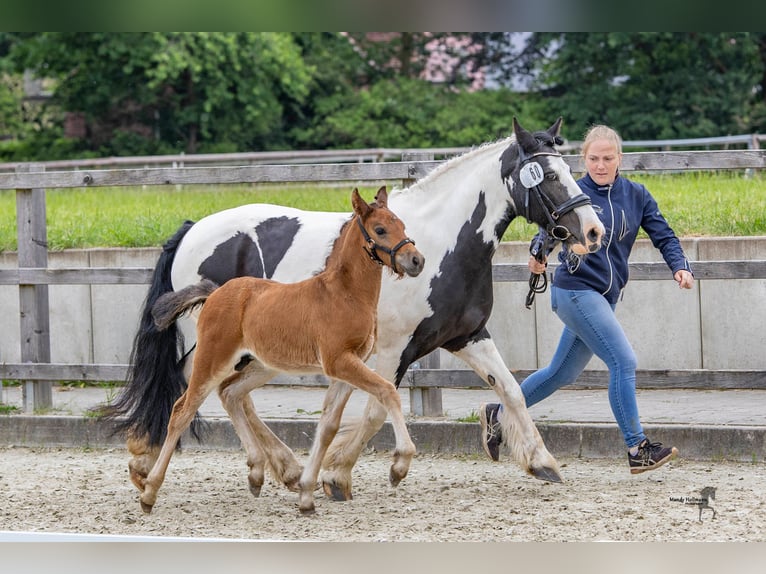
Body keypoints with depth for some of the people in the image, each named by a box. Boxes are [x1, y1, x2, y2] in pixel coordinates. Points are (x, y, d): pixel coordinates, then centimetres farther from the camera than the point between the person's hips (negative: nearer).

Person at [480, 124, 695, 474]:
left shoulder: (636, 196, 7)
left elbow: (663, 236, 5)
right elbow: (550, 228, -15)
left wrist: (680, 266, -14)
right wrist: (539, 253, -37)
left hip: (605, 297, 7)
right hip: (576, 290, -7)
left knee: (563, 373, 16)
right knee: (623, 362, -15)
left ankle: (498, 415, 32)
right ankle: (638, 450, -11)